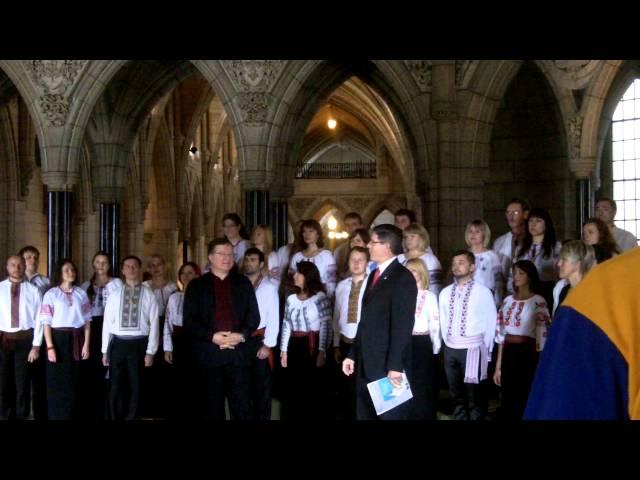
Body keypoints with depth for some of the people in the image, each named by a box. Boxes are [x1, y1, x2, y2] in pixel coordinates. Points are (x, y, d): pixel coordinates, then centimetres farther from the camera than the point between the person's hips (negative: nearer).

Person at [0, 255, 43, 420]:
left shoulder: (33, 290, -1)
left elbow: (39, 319, -2)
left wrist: (36, 345, -7)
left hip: (25, 339, -1)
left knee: (22, 382, 8)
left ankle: (21, 416, 22)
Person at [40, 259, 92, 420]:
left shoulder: (81, 293, 8)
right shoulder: (51, 294, -1)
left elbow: (87, 320, 8)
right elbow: (46, 322, -5)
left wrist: (86, 344, 1)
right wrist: (50, 347, -12)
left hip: (76, 339, 3)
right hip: (58, 338, -3)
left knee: (75, 382, 8)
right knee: (57, 384, 1)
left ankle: (73, 415, 19)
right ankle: (57, 416, 12)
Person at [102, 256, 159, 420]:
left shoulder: (148, 295, 1)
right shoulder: (114, 295, 7)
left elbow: (154, 324, -2)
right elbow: (107, 323, 7)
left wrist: (150, 351, -7)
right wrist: (105, 351, 5)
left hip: (139, 344, -1)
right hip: (118, 344, 2)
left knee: (135, 386, 7)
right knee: (116, 387, 7)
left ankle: (132, 417, 19)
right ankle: (116, 417, 18)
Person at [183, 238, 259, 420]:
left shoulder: (243, 283, 13)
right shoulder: (197, 285, 7)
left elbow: (254, 315, 9)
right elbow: (189, 320, 0)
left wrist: (242, 335, -9)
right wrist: (212, 337, -13)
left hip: (239, 352, 1)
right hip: (209, 353, -1)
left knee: (241, 404, -1)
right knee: (213, 406, 4)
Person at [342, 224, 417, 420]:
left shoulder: (402, 277, -12)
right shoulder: (374, 275, 15)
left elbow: (403, 325, -18)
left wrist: (395, 366, -21)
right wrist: (353, 355, 15)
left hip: (388, 368, -8)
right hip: (366, 366, 8)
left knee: (391, 415, 3)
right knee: (364, 415, 13)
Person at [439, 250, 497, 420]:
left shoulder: (482, 292, -7)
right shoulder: (445, 293, 7)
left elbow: (491, 322, -4)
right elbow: (443, 321, 12)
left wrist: (486, 350, -2)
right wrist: (448, 342, 8)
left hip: (472, 348, -5)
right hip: (451, 348, 5)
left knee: (473, 394, 0)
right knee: (456, 393, 14)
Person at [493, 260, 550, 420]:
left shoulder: (538, 302, -7)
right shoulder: (508, 301, 10)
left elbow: (542, 336, -8)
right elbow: (501, 334, 12)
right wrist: (498, 366, 11)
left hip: (527, 354, -5)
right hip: (508, 353, 5)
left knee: (526, 401, 2)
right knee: (508, 401, 9)